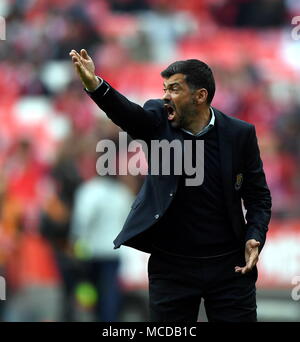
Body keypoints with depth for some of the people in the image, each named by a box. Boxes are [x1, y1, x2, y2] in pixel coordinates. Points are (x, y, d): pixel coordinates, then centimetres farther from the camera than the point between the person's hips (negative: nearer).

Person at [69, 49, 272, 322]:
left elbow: (259, 196, 4)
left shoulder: (240, 134, -3)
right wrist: (94, 85, -43)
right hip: (171, 267, 1)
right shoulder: (159, 120, -2)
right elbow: (129, 115, -24)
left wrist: (254, 238, -14)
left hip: (228, 267, -1)